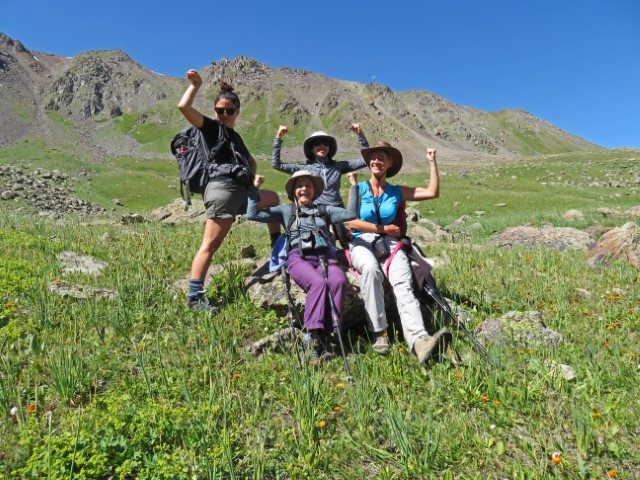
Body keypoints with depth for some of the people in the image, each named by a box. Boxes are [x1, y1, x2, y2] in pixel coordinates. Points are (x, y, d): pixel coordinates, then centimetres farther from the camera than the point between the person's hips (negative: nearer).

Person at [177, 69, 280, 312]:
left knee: (273, 199, 25)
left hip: (241, 190, 9)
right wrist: (196, 84, 2)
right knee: (211, 244, -14)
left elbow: (250, 161, 39)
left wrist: (252, 176, 20)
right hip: (222, 189, -9)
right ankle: (194, 296, -13)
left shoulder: (235, 136, 27)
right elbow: (183, 107, -9)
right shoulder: (212, 127, 6)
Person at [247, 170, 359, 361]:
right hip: (298, 257, -2)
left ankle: (323, 335, -32)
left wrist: (354, 186, 14)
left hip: (325, 256, 2)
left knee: (339, 281, -33)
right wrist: (254, 188, 16)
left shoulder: (324, 210, 30)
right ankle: (313, 336, -33)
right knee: (318, 282, -36)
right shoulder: (286, 210, 25)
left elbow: (351, 214, 17)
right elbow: (253, 214, 18)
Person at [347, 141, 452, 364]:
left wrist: (432, 162, 15)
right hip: (361, 243, -1)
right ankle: (379, 333, -31)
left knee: (403, 284, -29)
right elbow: (352, 222, 0)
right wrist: (383, 229, -1)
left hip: (390, 244, 2)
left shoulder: (396, 192, 18)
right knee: (371, 269, -39)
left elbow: (432, 192, 14)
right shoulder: (359, 189, 13)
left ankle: (419, 342, -50)